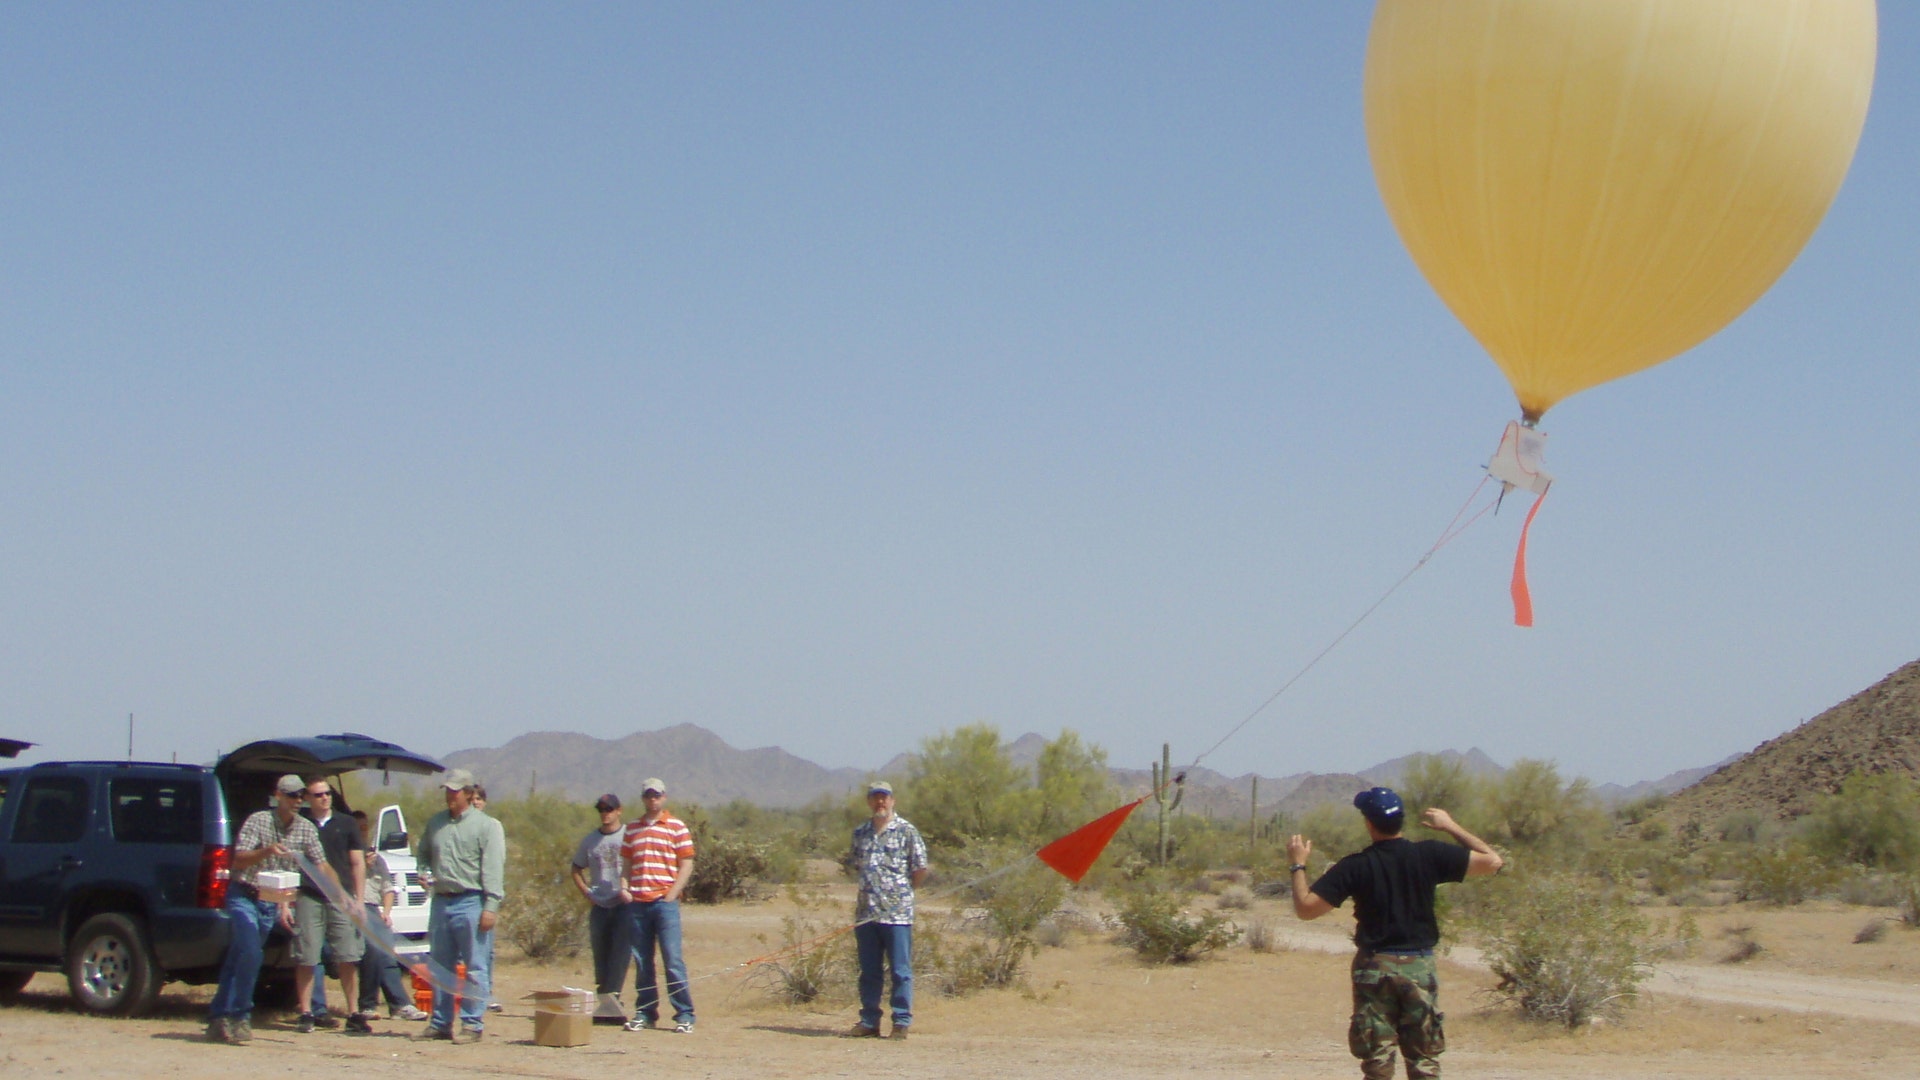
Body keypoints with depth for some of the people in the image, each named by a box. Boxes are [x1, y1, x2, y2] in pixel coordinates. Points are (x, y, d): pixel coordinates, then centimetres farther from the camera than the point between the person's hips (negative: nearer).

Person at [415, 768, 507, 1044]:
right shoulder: (435, 823, 15)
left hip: (471, 904, -6)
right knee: (439, 967, 11)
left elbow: (493, 870, -9)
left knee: (476, 968, -5)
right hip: (441, 902, 6)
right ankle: (440, 1023, 18)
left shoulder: (487, 826, -3)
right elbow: (424, 854, 29)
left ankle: (473, 1024, -3)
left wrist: (490, 907, -17)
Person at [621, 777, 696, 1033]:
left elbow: (686, 865, 1)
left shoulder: (677, 828, 4)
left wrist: (672, 894, -8)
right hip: (637, 903, 4)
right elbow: (626, 863, 20)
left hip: (665, 901, -4)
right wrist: (624, 888, 3)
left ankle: (684, 1015, -5)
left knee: (673, 959, -7)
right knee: (642, 961, 6)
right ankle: (645, 1013, 13)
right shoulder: (632, 829, 16)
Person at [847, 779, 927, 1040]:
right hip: (866, 912, 5)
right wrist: (869, 891, 14)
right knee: (868, 971, 8)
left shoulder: (906, 831, -1)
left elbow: (921, 869, 1)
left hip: (897, 913, -5)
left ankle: (901, 1022, 1)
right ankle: (869, 1021, 14)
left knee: (901, 971, -3)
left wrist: (904, 891, 8)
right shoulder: (861, 833, 13)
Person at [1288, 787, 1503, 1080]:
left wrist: (1297, 865, 7)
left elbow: (1306, 907, -9)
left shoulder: (1355, 866, -8)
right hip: (1419, 967, 1)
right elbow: (1492, 861, -1)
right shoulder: (1429, 855, -5)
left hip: (1374, 968, -1)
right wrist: (1451, 826, 9)